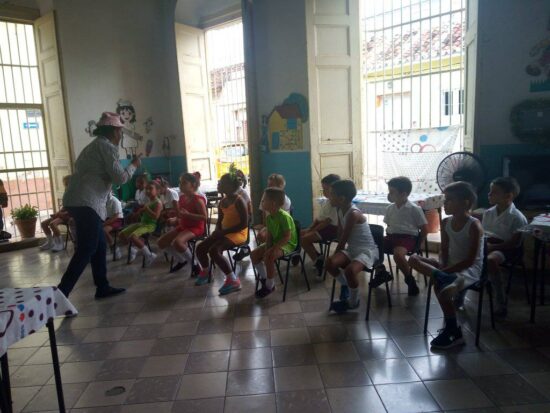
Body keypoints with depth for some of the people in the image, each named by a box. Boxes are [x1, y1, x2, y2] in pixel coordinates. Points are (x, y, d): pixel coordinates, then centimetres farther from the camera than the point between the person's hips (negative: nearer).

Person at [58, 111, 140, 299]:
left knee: (99, 246, 13)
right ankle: (60, 294, -11)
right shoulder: (107, 146, -6)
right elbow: (120, 178, -9)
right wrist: (134, 165, 7)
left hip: (78, 200, 10)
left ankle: (102, 287, 20)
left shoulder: (95, 145, 25)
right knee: (86, 250, -9)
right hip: (86, 203, -10)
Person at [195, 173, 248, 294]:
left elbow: (244, 224, -20)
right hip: (223, 233, 8)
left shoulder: (238, 201, -16)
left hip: (238, 233, -8)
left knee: (214, 251, -29)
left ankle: (233, 280, -20)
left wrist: (225, 232, -20)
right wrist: (217, 231, -4)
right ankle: (205, 272, 25)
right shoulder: (222, 201, 8)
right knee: (200, 248, -2)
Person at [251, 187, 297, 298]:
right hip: (274, 242, 9)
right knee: (254, 254, -4)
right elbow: (269, 236, 3)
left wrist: (273, 248, -30)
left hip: (287, 244, -8)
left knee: (269, 257, -31)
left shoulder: (284, 217, -25)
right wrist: (267, 248, -14)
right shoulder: (269, 217, 1)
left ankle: (270, 286, -12)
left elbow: (287, 237, -26)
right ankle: (264, 277, 14)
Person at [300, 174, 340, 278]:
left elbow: (327, 221, -22)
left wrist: (313, 230, -17)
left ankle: (318, 262, -6)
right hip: (323, 226, 11)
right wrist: (309, 229, 3)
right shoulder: (325, 201, 13)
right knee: (300, 234, 8)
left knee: (304, 239, -20)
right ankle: (318, 258, 10)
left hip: (332, 228, -11)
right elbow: (319, 218, 15)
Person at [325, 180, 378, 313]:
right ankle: (345, 284, 10)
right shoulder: (340, 211, 3)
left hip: (367, 250, -7)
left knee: (350, 270, -34)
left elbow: (344, 239, -17)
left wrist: (336, 253, -4)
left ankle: (353, 302, -5)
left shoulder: (353, 214, -24)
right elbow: (340, 235, 8)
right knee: (330, 263, -20)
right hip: (351, 249, 7)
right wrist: (336, 257, 0)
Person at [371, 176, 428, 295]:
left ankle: (410, 280, -11)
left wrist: (417, 245, -4)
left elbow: (424, 229, -3)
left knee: (398, 254, -37)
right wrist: (387, 240, 7)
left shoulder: (414, 209, -8)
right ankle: (381, 272, 11)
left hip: (408, 237, -7)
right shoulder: (390, 209, 9)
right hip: (392, 236, 7)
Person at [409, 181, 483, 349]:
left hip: (470, 269, -6)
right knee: (414, 259, -10)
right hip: (450, 266, 7)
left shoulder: (474, 225, -16)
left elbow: (470, 260, -19)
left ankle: (453, 331, -9)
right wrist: (442, 268, -10)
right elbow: (444, 250, 8)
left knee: (442, 289, -30)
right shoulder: (446, 223, 3)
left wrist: (446, 270, -22)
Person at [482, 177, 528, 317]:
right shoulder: (488, 213, 6)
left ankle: (501, 302, -21)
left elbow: (515, 242, -15)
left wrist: (492, 247, -22)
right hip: (489, 246, 6)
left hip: (507, 248, -6)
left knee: (490, 260, -38)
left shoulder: (517, 217, -13)